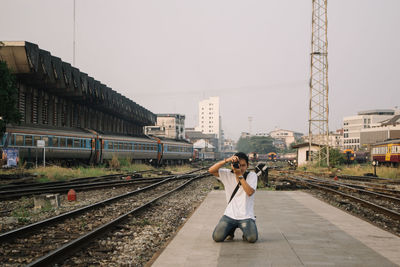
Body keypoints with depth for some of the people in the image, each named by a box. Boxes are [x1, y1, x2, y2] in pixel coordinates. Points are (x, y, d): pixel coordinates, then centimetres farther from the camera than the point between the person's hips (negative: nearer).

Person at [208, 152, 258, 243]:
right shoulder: (227, 174, 3)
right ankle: (231, 229, 18)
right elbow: (211, 170, -12)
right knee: (217, 237, -16)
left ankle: (246, 230, 13)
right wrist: (226, 160, -22)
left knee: (252, 238, -25)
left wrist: (240, 175, -22)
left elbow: (250, 192, -19)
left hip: (246, 216, -2)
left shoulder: (252, 175, -2)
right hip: (230, 215, 2)